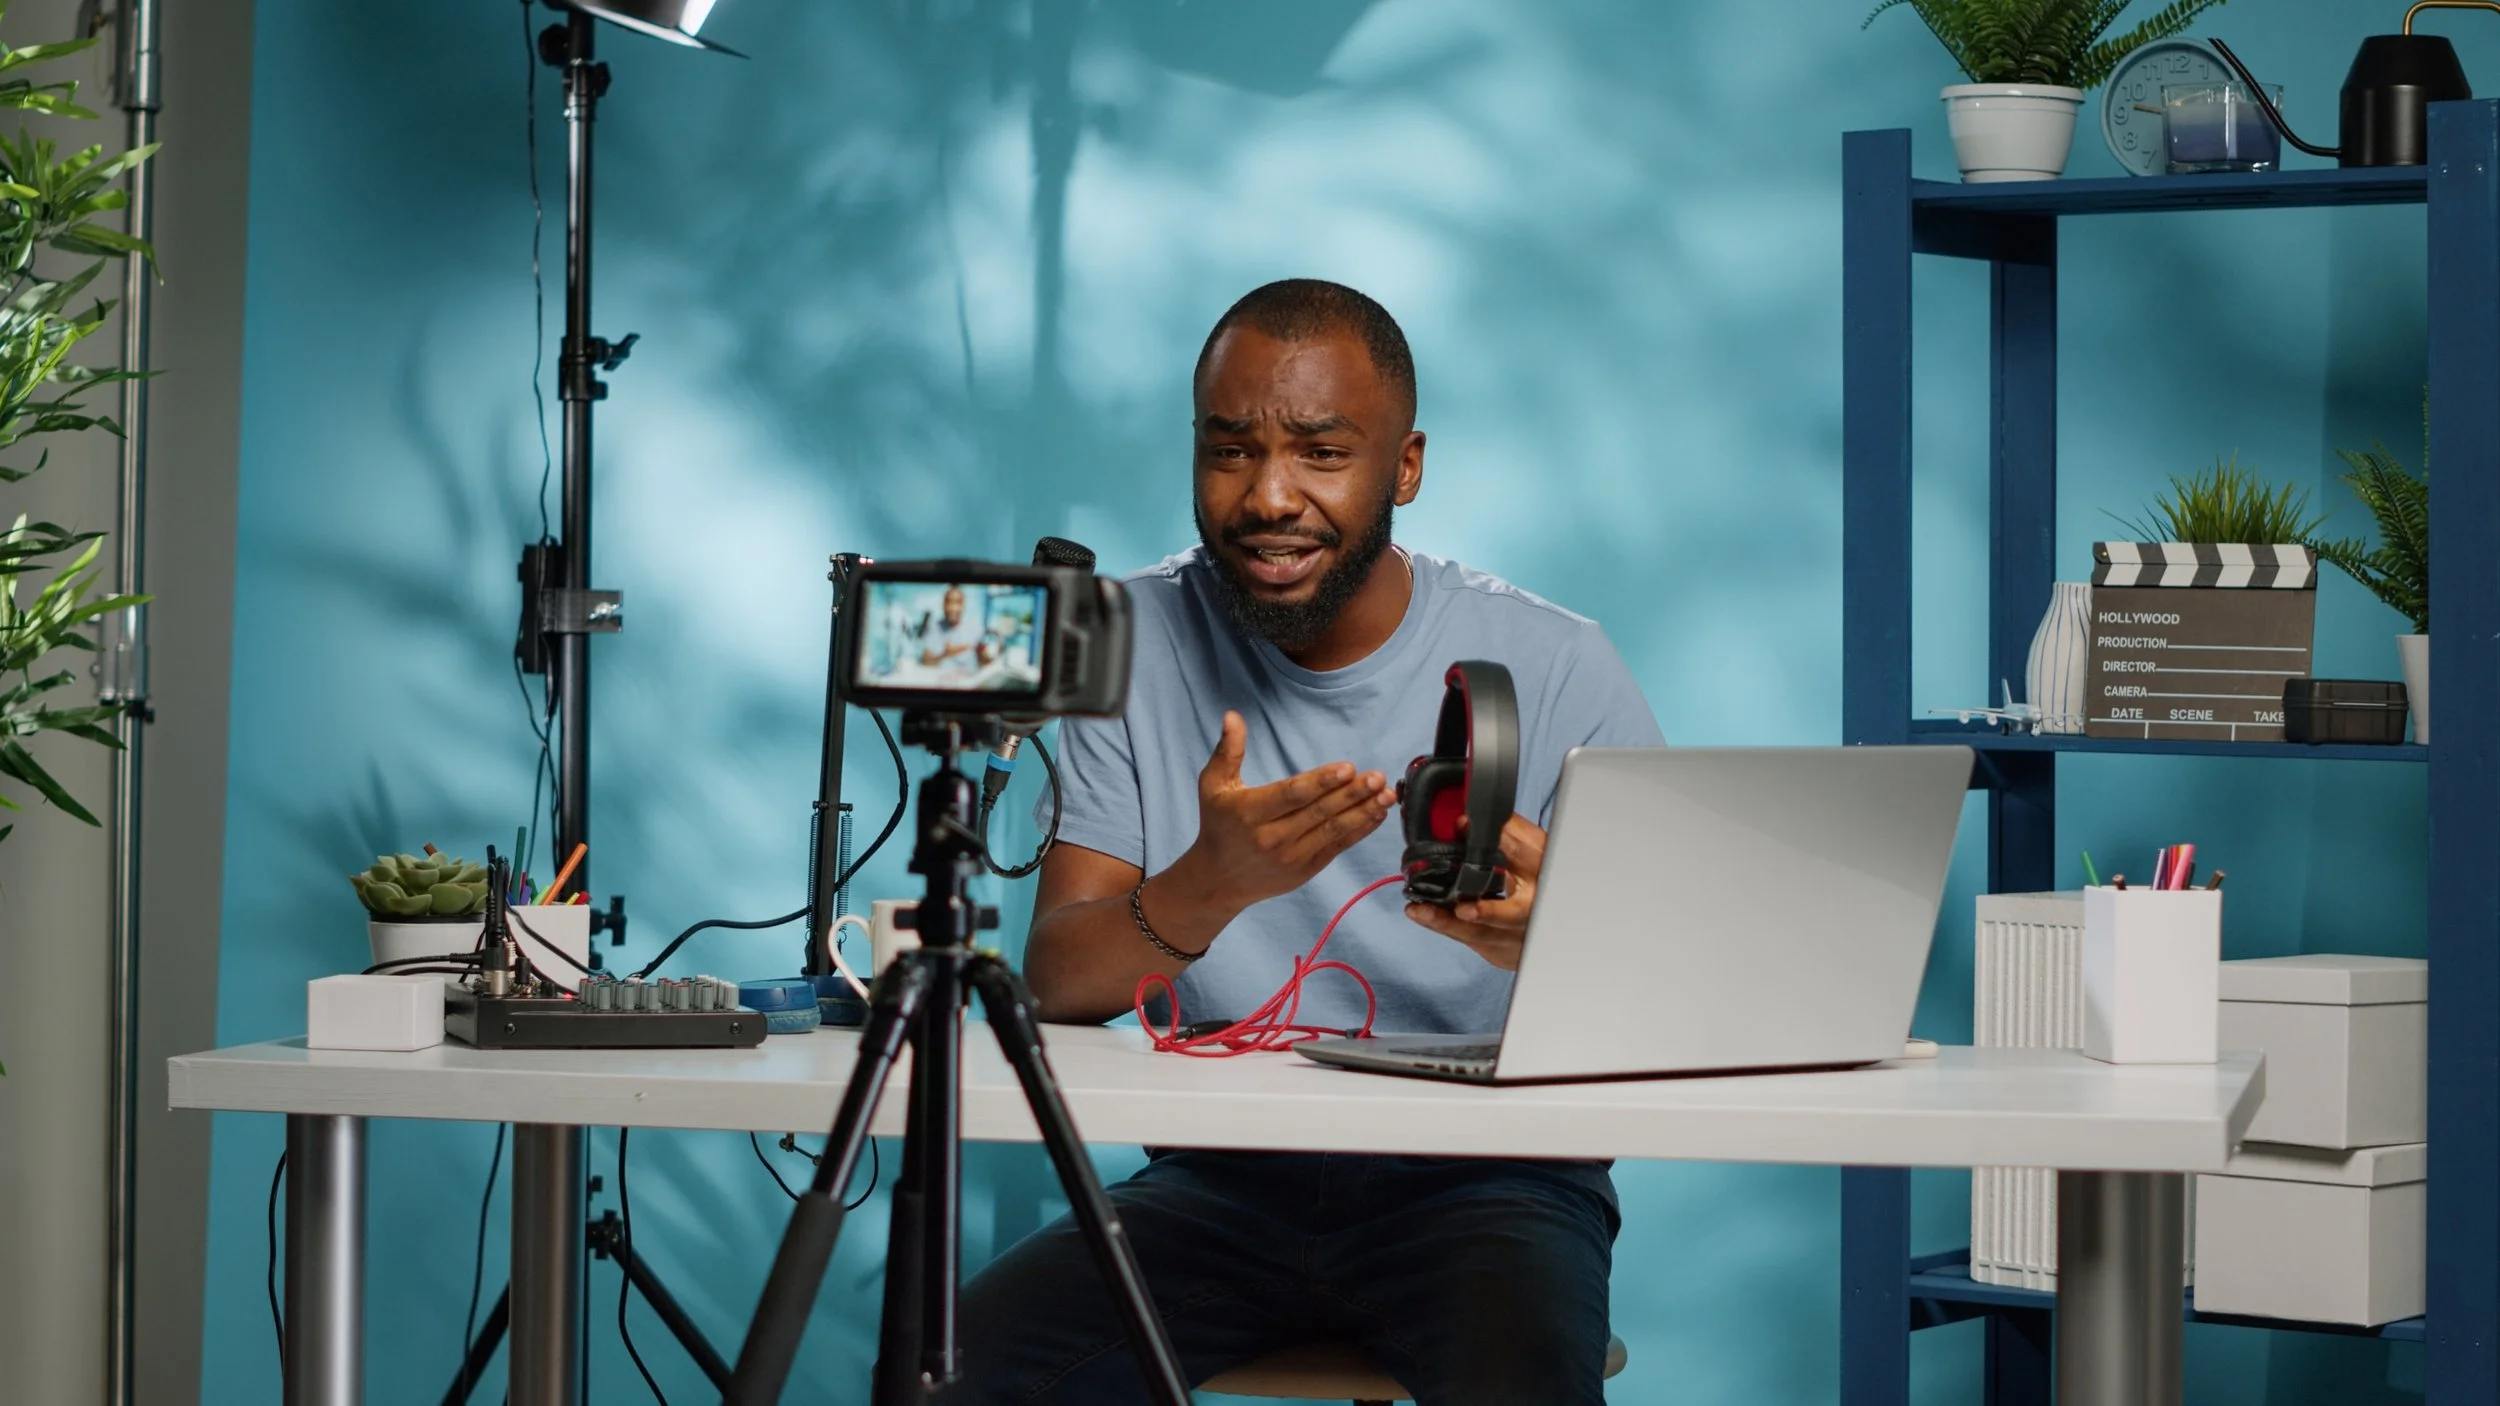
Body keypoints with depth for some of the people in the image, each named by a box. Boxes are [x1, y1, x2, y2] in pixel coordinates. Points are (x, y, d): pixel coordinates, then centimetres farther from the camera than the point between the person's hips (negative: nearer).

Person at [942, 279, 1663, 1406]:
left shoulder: (1555, 668, -3)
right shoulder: (1134, 644, 3)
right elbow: (1055, 983, -6)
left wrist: (1541, 940, -31)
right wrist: (1208, 888, -28)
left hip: (1487, 1176, -2)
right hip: (1220, 1176, 2)